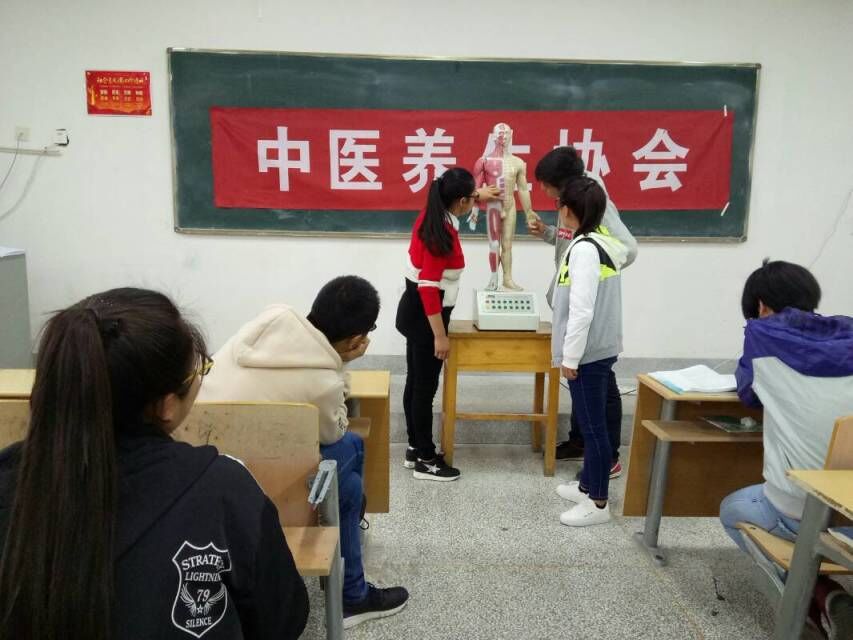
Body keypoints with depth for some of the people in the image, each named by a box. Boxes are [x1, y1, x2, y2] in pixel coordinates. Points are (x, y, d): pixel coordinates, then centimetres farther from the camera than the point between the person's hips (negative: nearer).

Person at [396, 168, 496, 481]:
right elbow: (429, 288, -27)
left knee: (415, 382, 16)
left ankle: (415, 449, 29)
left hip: (413, 310, 10)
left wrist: (478, 195, 38)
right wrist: (440, 336, -24)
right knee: (425, 388, 1)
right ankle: (425, 461, 13)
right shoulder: (442, 235, -25)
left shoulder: (433, 215, 3)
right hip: (424, 316, -10)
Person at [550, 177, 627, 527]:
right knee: (590, 422, 19)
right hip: (598, 348, 10)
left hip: (588, 352, -10)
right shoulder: (600, 242, 10)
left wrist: (570, 357, -18)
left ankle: (598, 503, 10)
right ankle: (587, 485, 33)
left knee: (593, 425, -1)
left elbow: (581, 309, -24)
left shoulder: (584, 249, -20)